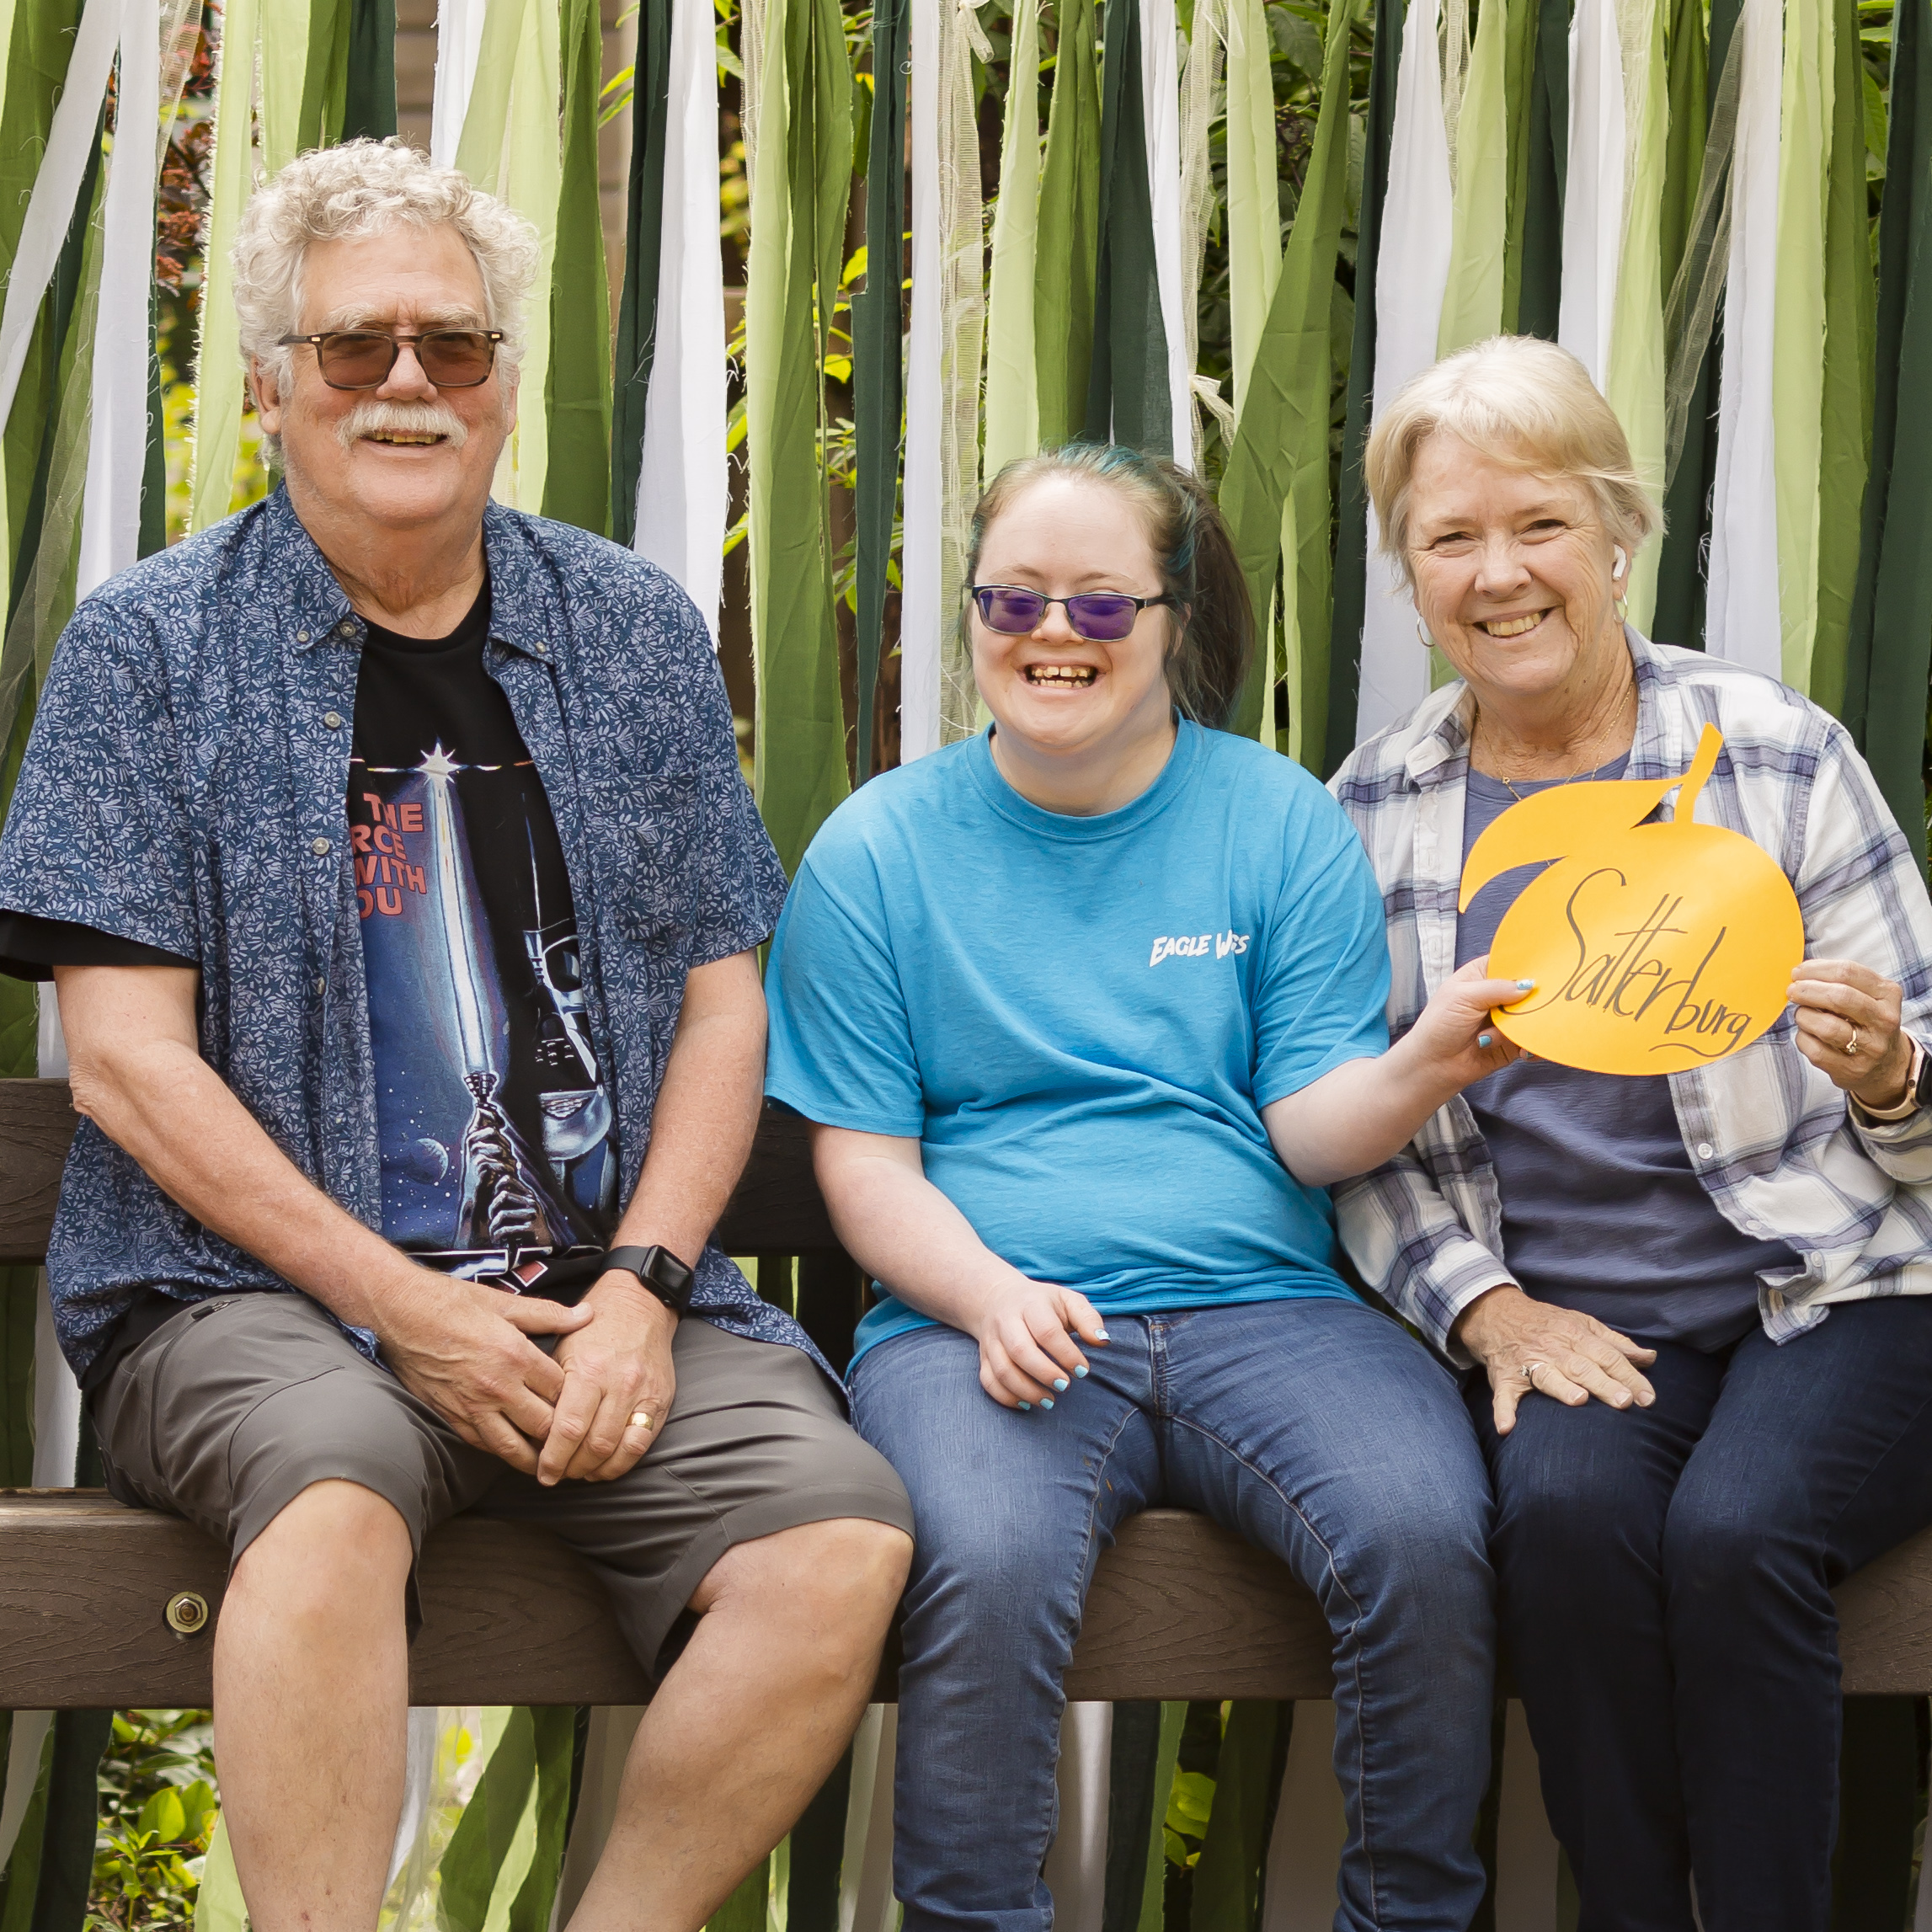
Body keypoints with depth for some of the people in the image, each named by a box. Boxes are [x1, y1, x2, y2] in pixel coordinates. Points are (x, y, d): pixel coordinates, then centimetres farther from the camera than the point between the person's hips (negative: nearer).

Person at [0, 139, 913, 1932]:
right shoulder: (150, 644, 3)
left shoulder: (635, 633, 13)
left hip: (603, 1292, 3)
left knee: (844, 1536, -22)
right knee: (335, 1482, -36)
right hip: (246, 1292, -3)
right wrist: (399, 1306, -12)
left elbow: (719, 1004, 12)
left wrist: (640, 1284, -5)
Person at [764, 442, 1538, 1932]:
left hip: (1260, 1308, 1)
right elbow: (864, 1160, 5)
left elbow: (1312, 1124, 3)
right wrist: (992, 1295, -14)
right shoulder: (879, 849, 8)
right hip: (980, 1320, -1)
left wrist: (1424, 1067, -20)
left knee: (1425, 1536, -27)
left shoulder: (1282, 820, 10)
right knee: (988, 1562, -33)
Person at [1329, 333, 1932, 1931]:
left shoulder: (1778, 753, 0)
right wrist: (1485, 1307, -6)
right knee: (1565, 1502, -30)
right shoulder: (1375, 809, 8)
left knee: (1735, 1526, -30)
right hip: (1566, 1312, 2)